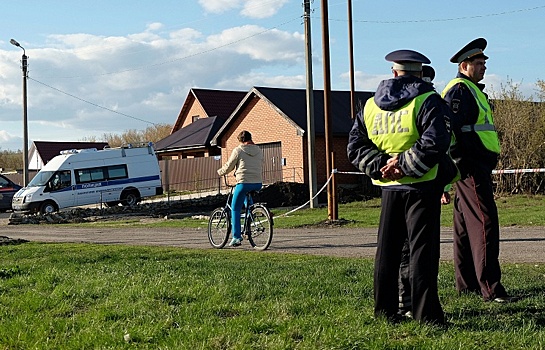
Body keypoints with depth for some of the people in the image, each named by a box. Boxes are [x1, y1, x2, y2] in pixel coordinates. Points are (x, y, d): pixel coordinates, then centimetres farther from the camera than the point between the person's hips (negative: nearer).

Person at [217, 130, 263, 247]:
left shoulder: (238, 150, -2)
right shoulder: (258, 150, 13)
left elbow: (228, 166, 3)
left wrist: (220, 172, 22)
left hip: (244, 183, -5)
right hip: (258, 183, 6)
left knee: (235, 209, 7)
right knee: (247, 195, 37)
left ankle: (236, 237, 1)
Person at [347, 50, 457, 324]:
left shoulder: (371, 106, 11)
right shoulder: (428, 101, -6)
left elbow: (355, 146, 6)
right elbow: (435, 143, -20)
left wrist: (380, 165, -4)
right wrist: (404, 165, -15)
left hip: (389, 188, 5)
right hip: (422, 187, -5)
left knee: (387, 249, 12)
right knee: (421, 249, -3)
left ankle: (385, 310, 18)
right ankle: (426, 314, -4)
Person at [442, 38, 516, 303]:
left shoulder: (471, 90, 22)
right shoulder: (460, 90, -11)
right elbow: (450, 130, -21)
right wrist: (460, 165, -25)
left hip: (477, 167, 11)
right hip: (471, 167, -11)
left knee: (465, 225, 11)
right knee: (485, 223, -12)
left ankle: (466, 284, 18)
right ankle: (490, 288, -13)